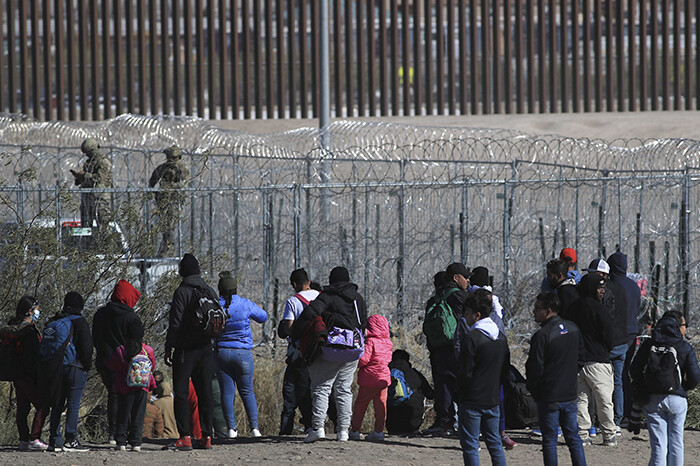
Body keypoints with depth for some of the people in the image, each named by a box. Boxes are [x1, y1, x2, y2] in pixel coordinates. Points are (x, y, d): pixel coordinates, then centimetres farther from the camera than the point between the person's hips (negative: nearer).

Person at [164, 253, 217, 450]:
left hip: (186, 350, -6)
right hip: (206, 349, 6)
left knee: (181, 392, -3)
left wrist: (168, 349, -9)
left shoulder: (182, 292, -11)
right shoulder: (210, 292, 9)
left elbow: (175, 324, -14)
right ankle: (206, 437, 7)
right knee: (205, 392, 8)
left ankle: (185, 437, -9)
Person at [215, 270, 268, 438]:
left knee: (227, 391, 5)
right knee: (247, 391, 9)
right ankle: (254, 427, 1)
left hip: (222, 353, 0)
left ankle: (231, 428, -1)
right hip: (243, 353, 0)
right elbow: (263, 317, 9)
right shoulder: (245, 304, -7)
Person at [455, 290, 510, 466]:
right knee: (494, 442, 14)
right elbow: (506, 369, 12)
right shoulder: (501, 337, 7)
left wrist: (460, 392, 0)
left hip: (472, 401, -7)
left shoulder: (471, 337, -16)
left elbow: (465, 372, -15)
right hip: (493, 399, 7)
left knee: (470, 445, 0)